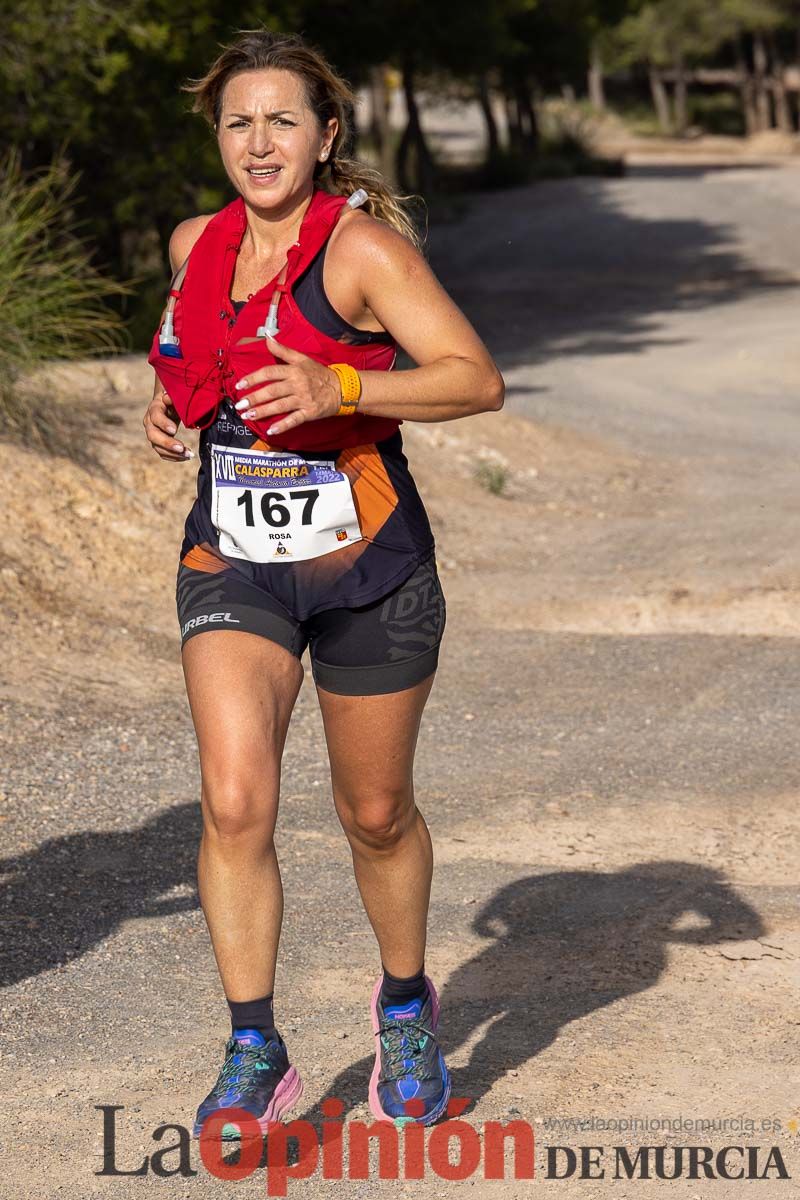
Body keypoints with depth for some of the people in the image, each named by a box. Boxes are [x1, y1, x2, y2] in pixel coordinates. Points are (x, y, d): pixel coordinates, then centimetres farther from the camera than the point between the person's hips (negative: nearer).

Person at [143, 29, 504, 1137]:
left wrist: (338, 389, -31)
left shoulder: (365, 246, -12)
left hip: (368, 567, -3)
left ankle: (406, 1006, 37)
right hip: (233, 566, 3)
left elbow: (477, 379, -19)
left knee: (377, 814, 11)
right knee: (234, 803, -16)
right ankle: (255, 1053, -5)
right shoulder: (196, 244, 5)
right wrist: (170, 399, 6)